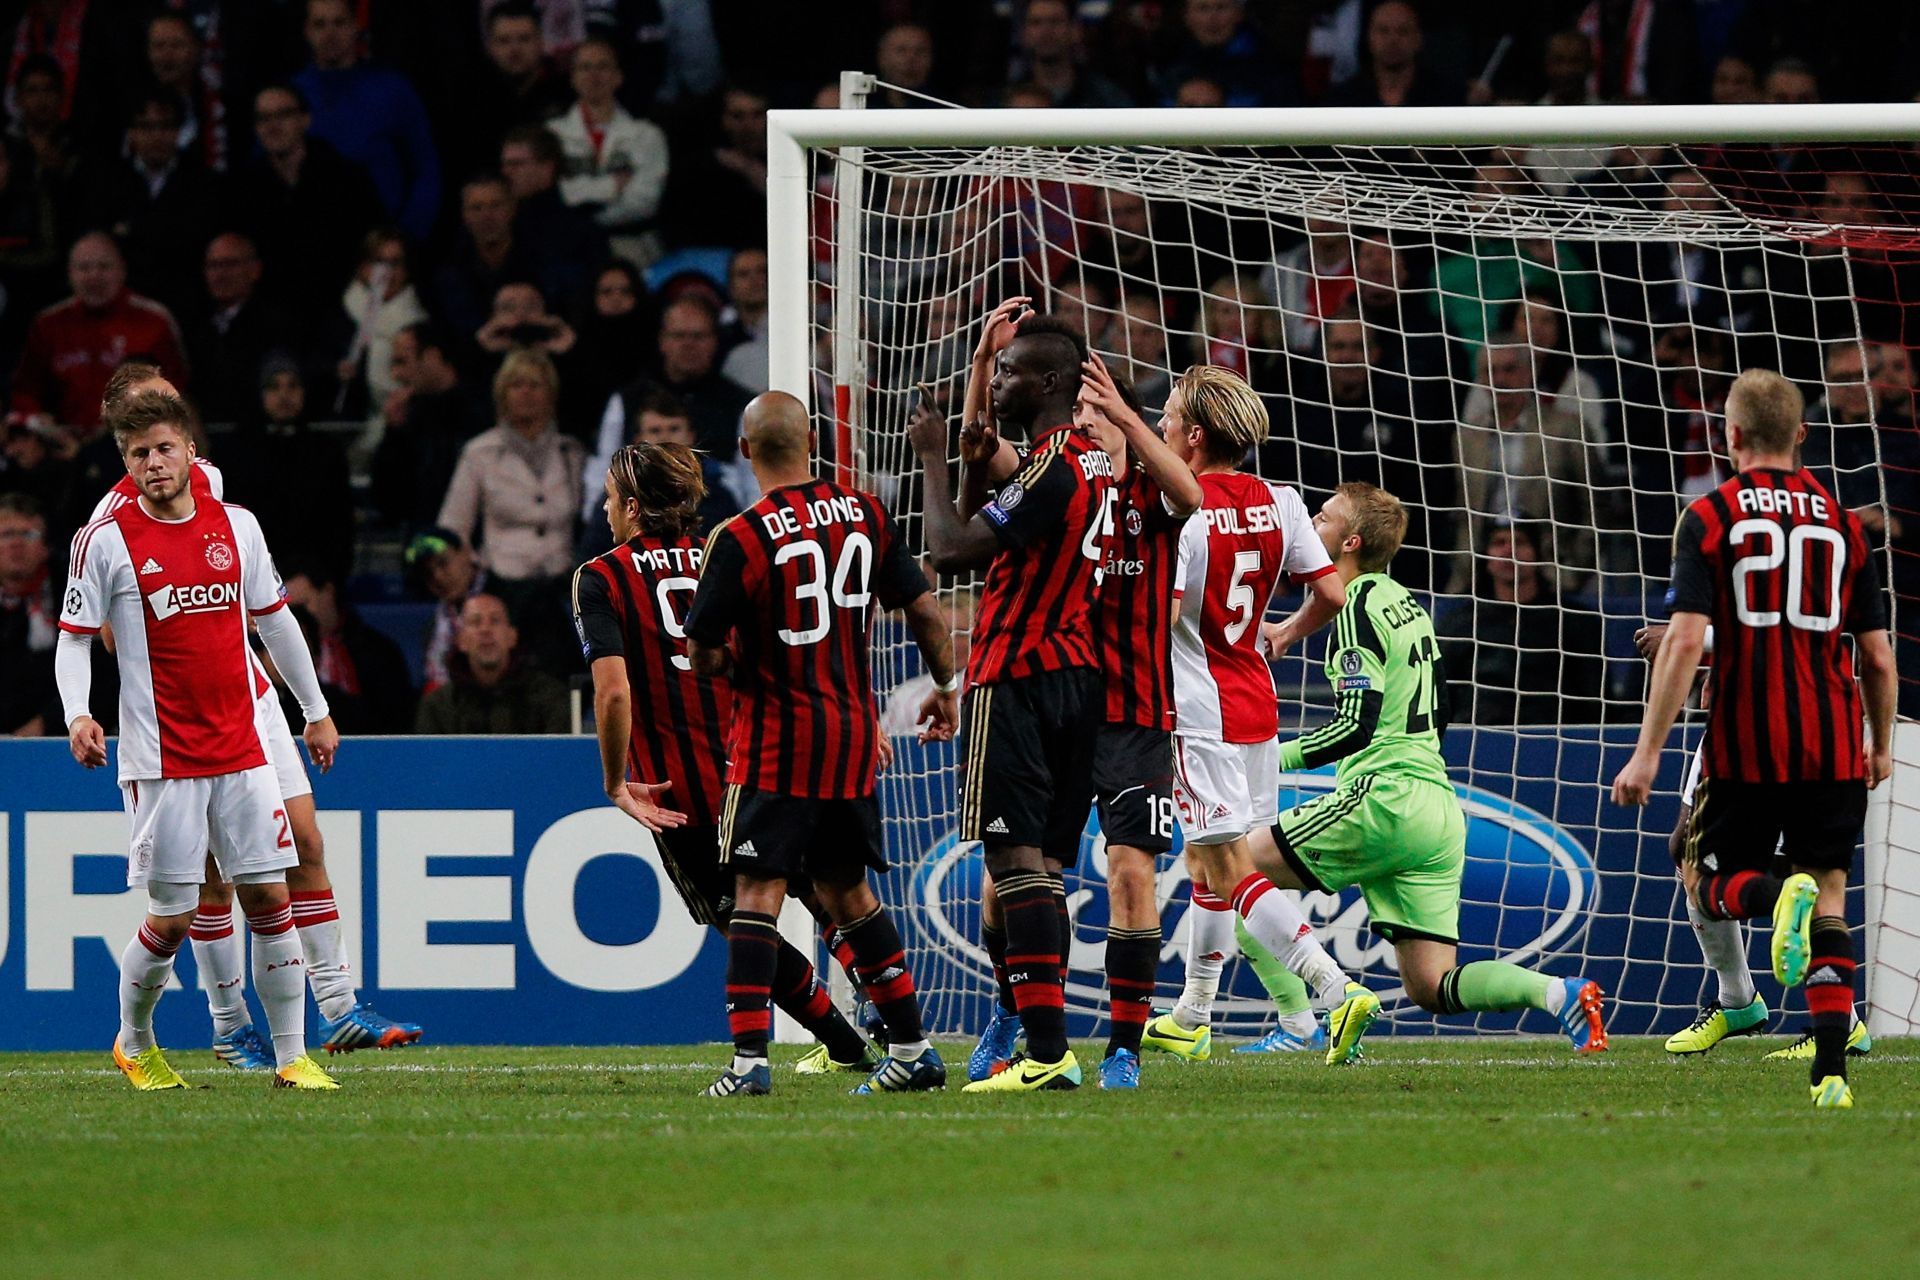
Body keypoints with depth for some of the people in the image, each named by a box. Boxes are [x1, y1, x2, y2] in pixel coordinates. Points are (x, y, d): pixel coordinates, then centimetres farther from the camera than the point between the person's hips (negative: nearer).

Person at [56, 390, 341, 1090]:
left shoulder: (236, 526, 7)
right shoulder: (106, 540, -5)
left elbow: (274, 619, 18)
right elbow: (73, 637, -2)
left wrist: (316, 709, 23)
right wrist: (77, 714, -20)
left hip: (241, 752, 4)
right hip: (161, 761, -4)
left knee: (270, 899, 0)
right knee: (171, 918, -2)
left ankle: (292, 1057, 7)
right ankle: (133, 1044, 22)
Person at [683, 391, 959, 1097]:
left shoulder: (740, 538, -14)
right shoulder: (867, 515, 2)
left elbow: (703, 656, -11)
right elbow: (924, 611, 8)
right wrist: (946, 686, 24)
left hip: (776, 740, -5)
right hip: (855, 736, 6)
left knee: (758, 892, -5)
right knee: (846, 891, 16)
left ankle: (749, 1058, -14)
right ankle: (912, 1048, 17)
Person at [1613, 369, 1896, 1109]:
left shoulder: (1709, 519, -2)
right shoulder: (1842, 523, 7)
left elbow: (1684, 642, -11)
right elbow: (1878, 658, 9)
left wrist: (1648, 752, -10)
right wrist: (1882, 746, 25)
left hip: (1745, 746, -2)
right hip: (1833, 748, 3)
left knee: (1709, 885, 11)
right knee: (1830, 904, 7)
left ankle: (1778, 896, -24)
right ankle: (1830, 1071, -5)